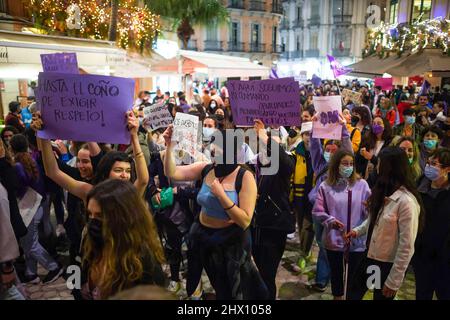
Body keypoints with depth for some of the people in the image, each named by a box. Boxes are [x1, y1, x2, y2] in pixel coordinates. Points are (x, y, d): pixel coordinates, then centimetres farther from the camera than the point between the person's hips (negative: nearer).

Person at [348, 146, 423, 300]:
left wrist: (393, 281, -17)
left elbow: (406, 247, -22)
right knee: (353, 294, 19)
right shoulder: (383, 192, 2)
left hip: (388, 265, -7)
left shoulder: (406, 201, -24)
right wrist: (358, 231, -1)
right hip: (370, 258, 7)